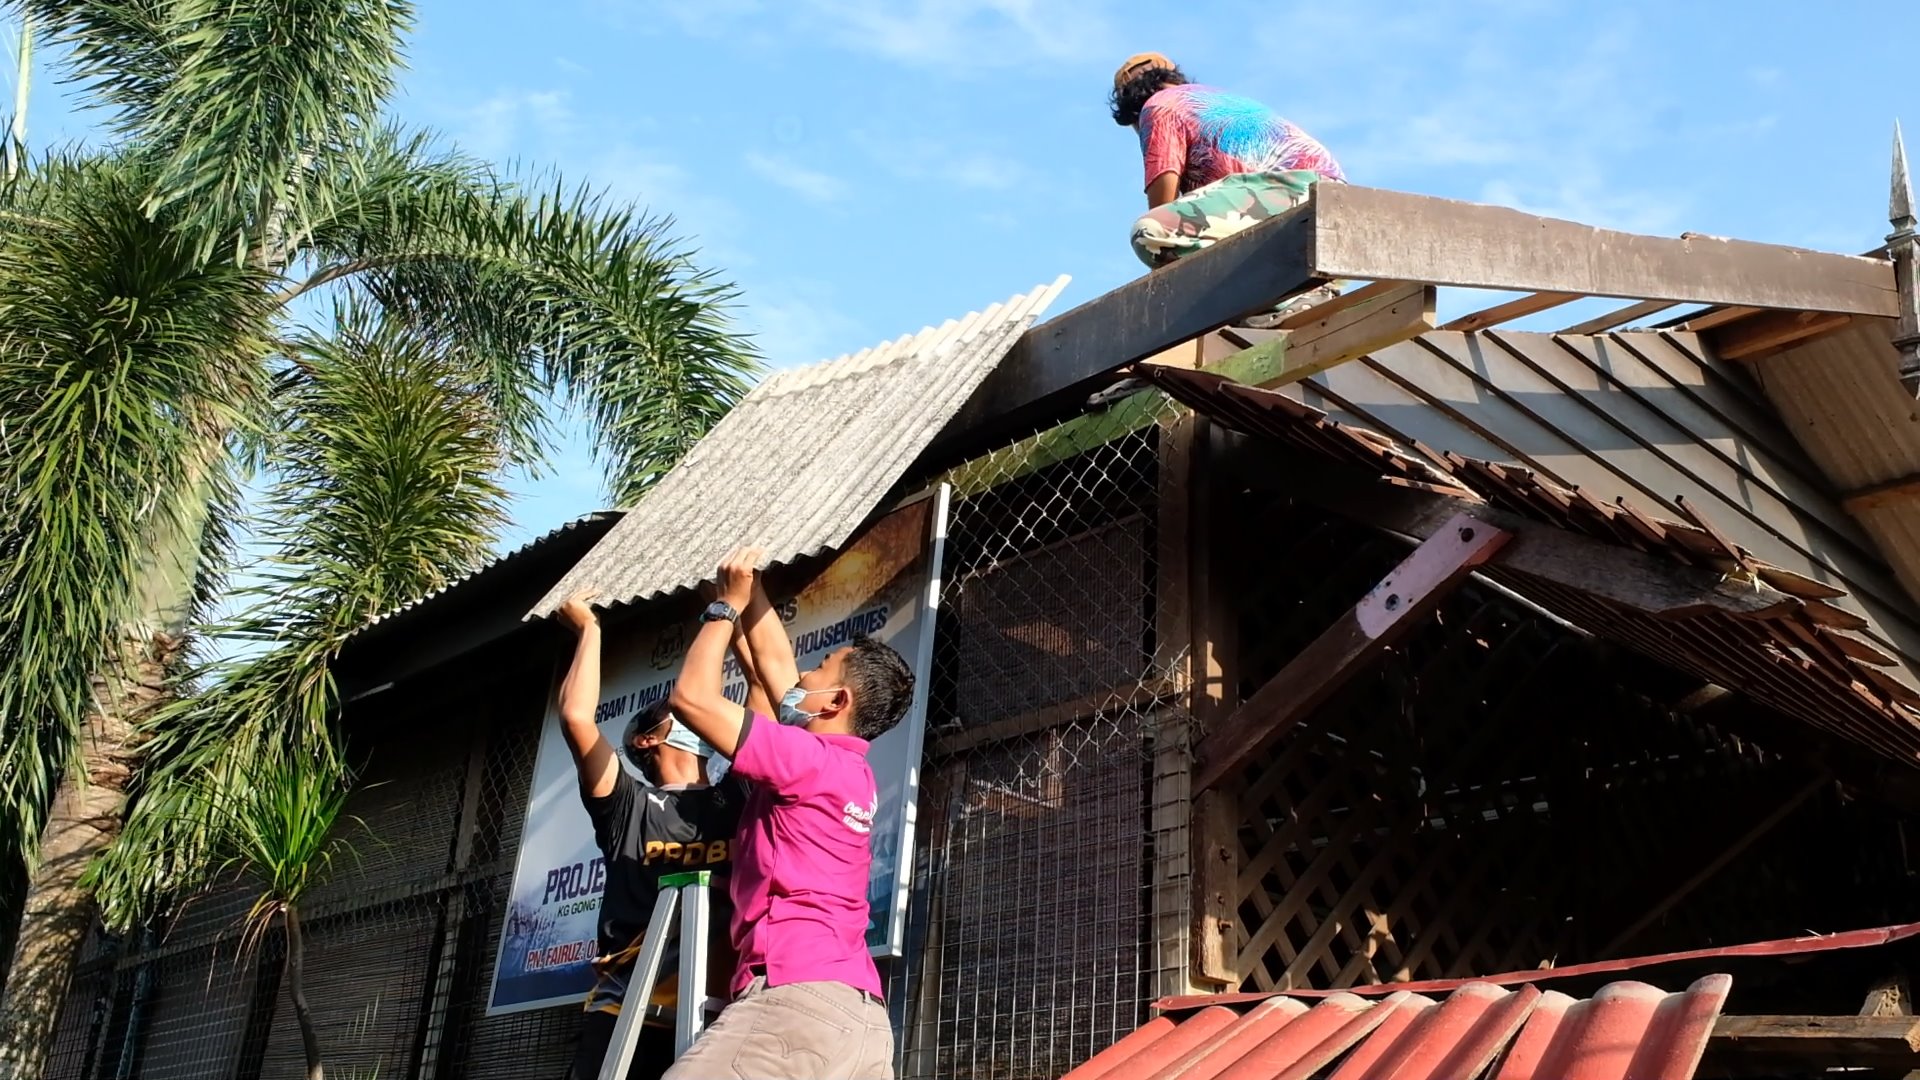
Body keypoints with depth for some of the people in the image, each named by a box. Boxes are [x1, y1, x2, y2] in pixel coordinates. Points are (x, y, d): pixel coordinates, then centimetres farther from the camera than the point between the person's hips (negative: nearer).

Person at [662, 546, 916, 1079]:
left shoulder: (811, 760, -4)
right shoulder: (847, 769, 21)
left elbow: (691, 696, -4)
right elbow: (775, 664, 31)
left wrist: (728, 604, 8)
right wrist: (752, 591, 31)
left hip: (801, 1000, -10)